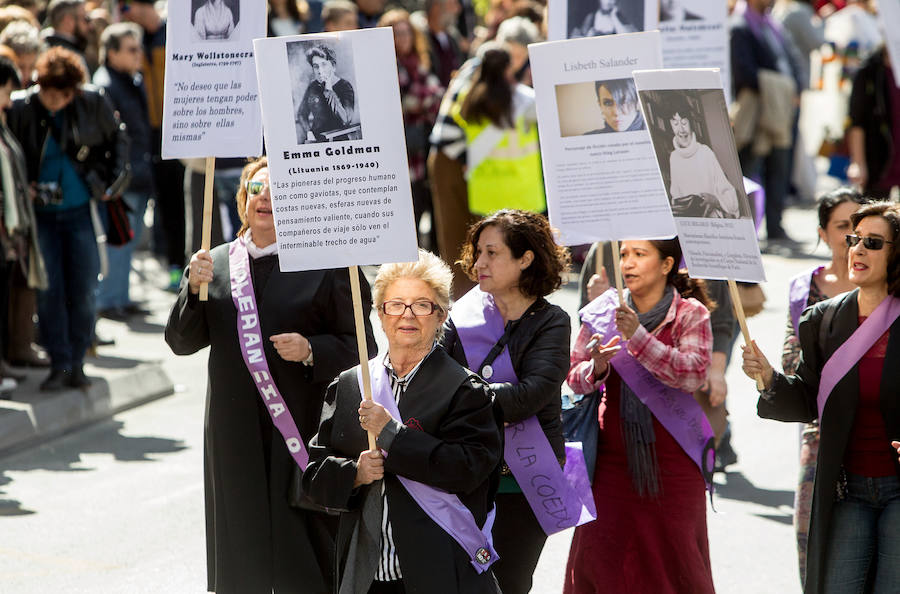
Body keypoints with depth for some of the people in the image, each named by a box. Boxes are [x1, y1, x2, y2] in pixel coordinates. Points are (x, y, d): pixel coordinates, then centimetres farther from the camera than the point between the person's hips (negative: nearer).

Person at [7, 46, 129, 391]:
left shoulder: (93, 103, -5)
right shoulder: (20, 108, -9)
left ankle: (77, 362, 13)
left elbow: (117, 138, 12)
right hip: (40, 213, -1)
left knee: (83, 290, 1)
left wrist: (113, 180, 3)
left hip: (81, 210, 1)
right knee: (49, 289, -4)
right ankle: (59, 363, 5)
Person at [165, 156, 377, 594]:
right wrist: (194, 290, -10)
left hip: (303, 427, -4)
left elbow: (361, 345, -1)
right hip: (235, 431, 4)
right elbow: (180, 341, 6)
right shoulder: (216, 264, 10)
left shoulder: (326, 265, -1)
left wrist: (311, 351, -18)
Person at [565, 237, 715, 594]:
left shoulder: (690, 314, -2)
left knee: (673, 561, 0)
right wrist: (596, 367, -16)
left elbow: (693, 374, -18)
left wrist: (638, 336, -26)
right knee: (598, 557, -1)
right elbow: (574, 377, 7)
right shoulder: (602, 313, 5)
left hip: (672, 461, -2)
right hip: (614, 455, 2)